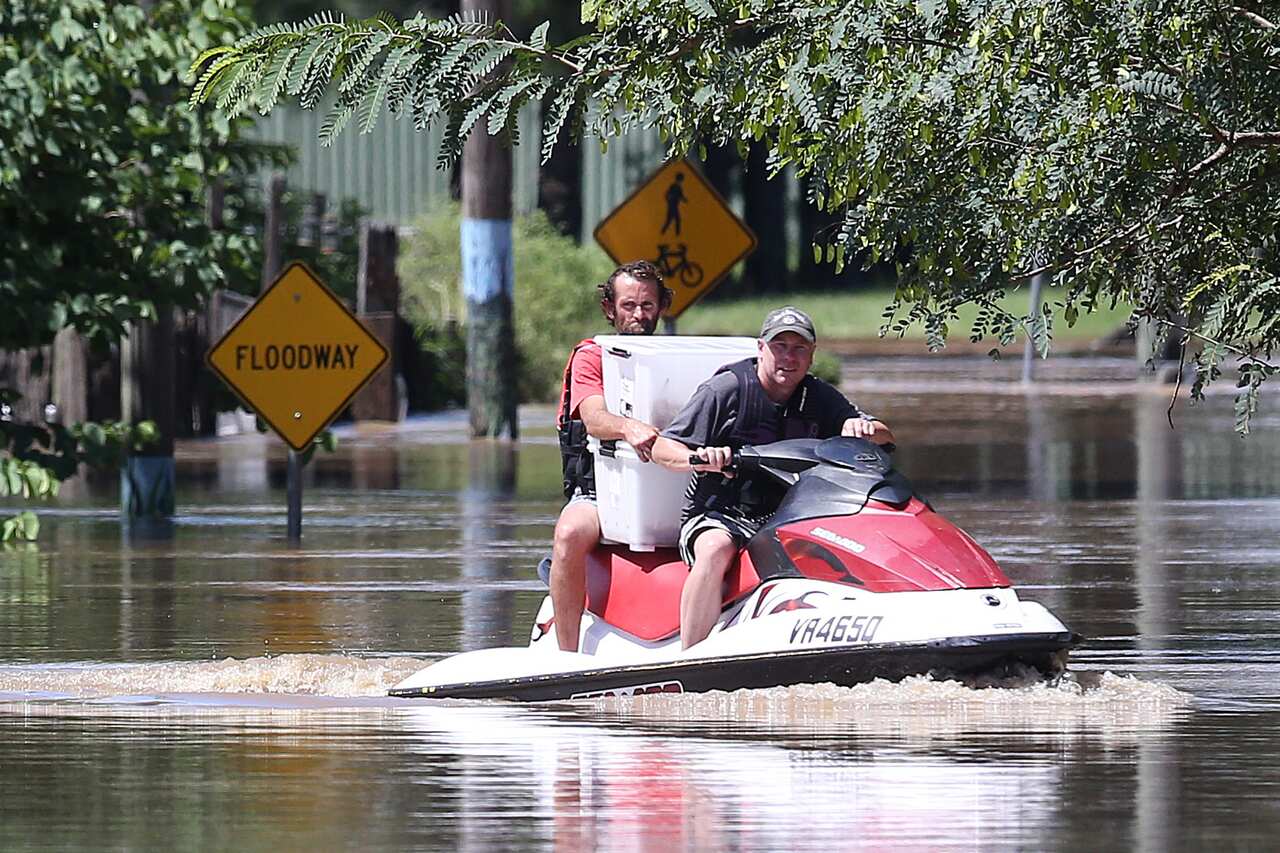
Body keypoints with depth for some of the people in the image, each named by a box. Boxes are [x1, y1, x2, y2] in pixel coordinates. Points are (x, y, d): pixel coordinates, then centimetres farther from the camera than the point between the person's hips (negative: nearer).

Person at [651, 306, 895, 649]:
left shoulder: (820, 398, 10)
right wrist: (701, 458, -27)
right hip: (717, 517, -4)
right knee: (716, 549, -38)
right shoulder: (727, 389, -4)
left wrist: (863, 427, -14)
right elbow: (662, 448, -5)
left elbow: (886, 438, 11)